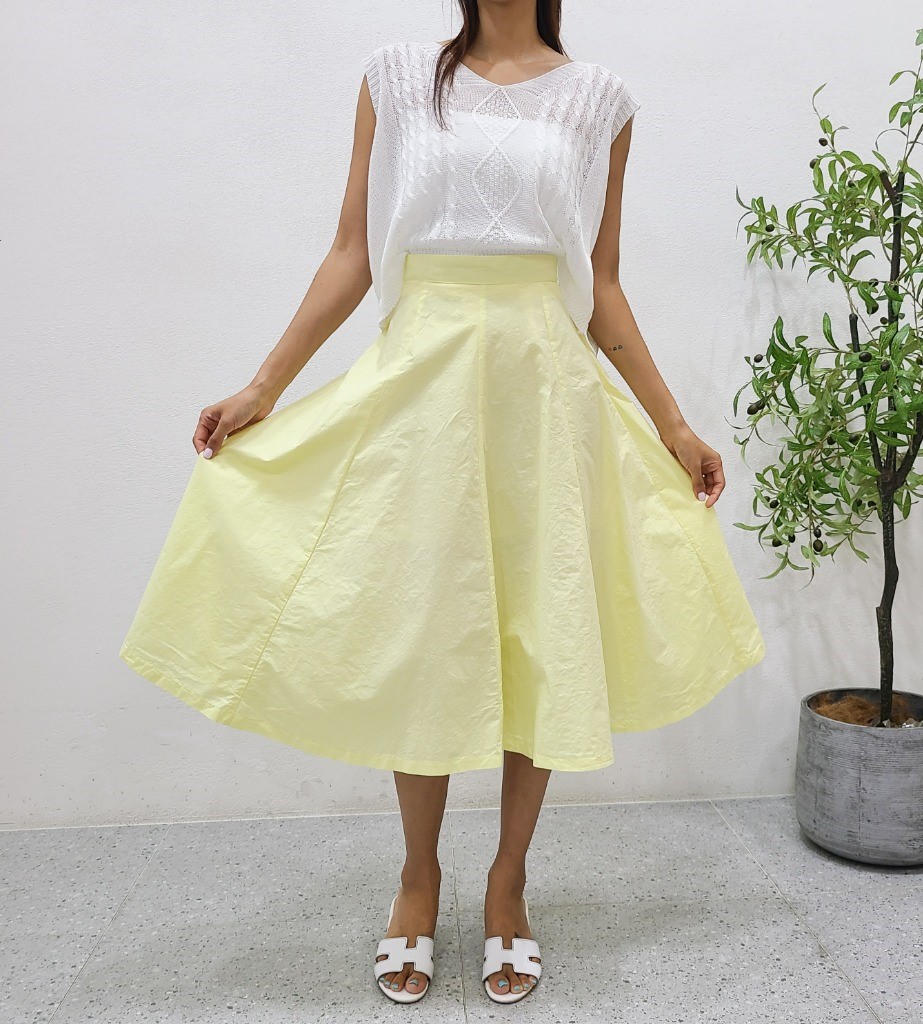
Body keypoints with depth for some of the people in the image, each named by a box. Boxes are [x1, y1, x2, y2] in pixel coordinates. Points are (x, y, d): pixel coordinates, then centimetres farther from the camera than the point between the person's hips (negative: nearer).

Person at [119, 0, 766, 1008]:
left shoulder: (597, 98, 11)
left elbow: (603, 292, 11)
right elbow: (352, 254, 6)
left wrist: (673, 426, 10)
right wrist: (263, 387, 0)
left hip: (547, 388, 1)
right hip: (423, 383, 0)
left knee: (543, 629, 4)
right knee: (419, 628, 4)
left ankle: (507, 880, 24)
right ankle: (419, 873, 25)